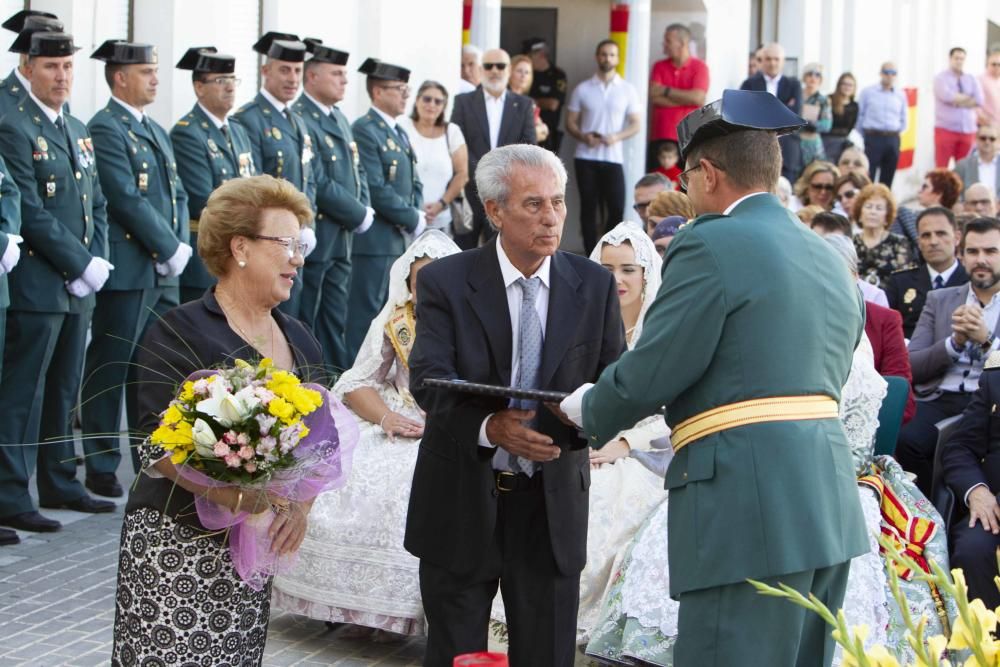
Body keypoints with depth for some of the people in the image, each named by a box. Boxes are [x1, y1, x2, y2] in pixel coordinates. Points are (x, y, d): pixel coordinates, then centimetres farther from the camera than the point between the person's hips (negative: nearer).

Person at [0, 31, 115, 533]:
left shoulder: (78, 130, 16)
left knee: (63, 392, 14)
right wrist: (83, 264, -15)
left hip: (79, 286, 8)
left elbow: (97, 205, 18)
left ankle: (60, 484, 22)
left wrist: (99, 261, 2)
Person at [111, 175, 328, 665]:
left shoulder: (299, 343, 12)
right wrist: (236, 497, -26)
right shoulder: (180, 333, -7)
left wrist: (301, 503, -6)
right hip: (176, 545, -6)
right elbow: (161, 447, -14)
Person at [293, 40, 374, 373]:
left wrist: (365, 209, 2)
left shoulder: (339, 118, 16)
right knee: (304, 325, -2)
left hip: (342, 239, 9)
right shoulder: (298, 119, -15)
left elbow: (357, 170, 21)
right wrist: (360, 215, -12)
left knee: (335, 326, 12)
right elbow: (318, 183, -20)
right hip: (313, 240, -9)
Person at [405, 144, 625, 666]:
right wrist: (489, 426, -35)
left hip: (552, 505, 2)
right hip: (462, 504, -2)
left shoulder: (594, 286, 2)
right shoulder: (445, 282, -6)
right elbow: (429, 380, -17)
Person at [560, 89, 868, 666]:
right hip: (831, 510, 9)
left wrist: (590, 410, 10)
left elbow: (650, 374, -11)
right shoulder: (831, 260, 17)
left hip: (748, 511, -9)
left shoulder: (711, 245, -8)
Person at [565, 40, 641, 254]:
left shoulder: (628, 90, 6)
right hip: (586, 157, 0)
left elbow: (635, 125, 6)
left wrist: (617, 137, -13)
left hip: (613, 158, 0)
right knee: (588, 207, 2)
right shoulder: (582, 90, 7)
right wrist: (583, 137, -13)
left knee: (617, 208, -6)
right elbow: (570, 122, 8)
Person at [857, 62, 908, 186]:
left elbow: (903, 120, 17)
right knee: (867, 177, -8)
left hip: (892, 140, 3)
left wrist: (895, 133, 8)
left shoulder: (901, 95, 10)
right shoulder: (868, 92, 1)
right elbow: (859, 116, 2)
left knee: (887, 179, 6)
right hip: (873, 138, -3)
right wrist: (862, 137, 1)